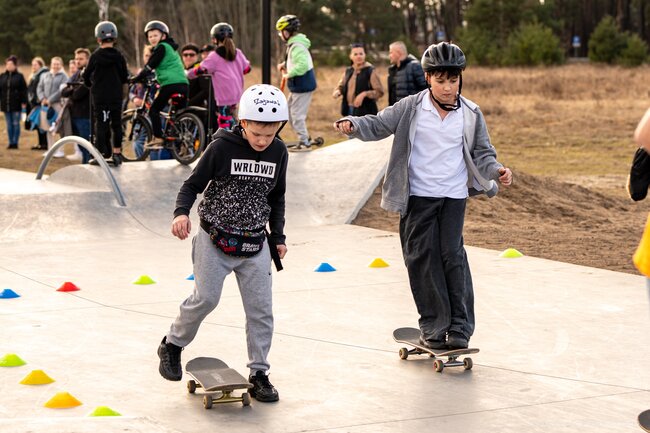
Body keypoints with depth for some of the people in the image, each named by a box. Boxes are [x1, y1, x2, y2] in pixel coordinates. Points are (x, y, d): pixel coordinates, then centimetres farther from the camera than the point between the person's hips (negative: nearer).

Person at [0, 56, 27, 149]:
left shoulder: (19, 76, -3)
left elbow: (24, 90, -5)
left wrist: (24, 102, -10)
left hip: (16, 105, -4)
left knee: (16, 124, 0)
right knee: (9, 124, 8)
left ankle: (15, 142, 5)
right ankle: (11, 143, 13)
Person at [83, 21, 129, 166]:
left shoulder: (96, 56, -7)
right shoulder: (119, 56, -1)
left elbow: (87, 75, -1)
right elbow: (125, 78, 3)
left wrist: (90, 84, 20)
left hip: (100, 96, -2)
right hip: (116, 96, 2)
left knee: (101, 124, 0)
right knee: (116, 123, 9)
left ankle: (101, 154, -4)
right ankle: (116, 153, 12)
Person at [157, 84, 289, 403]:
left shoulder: (278, 153, 0)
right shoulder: (222, 148, -13)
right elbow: (193, 185, -7)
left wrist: (278, 237, 13)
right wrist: (181, 212, -26)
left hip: (255, 244, 4)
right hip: (215, 239, -4)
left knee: (261, 309, 2)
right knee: (206, 299, -9)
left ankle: (259, 374, 13)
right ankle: (172, 346, 16)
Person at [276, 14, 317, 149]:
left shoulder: (297, 46, -21)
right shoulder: (294, 44, 10)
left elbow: (302, 65, -33)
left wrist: (288, 74, -22)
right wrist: (285, 64, 11)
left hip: (302, 86, -10)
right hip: (299, 86, 10)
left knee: (297, 114, -4)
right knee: (290, 111, 18)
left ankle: (304, 142, 5)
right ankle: (305, 138, 24)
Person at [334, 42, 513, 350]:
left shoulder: (471, 114, 3)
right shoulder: (410, 108, -1)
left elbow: (482, 152, 11)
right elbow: (378, 125, 3)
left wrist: (496, 171, -9)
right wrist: (352, 125, -17)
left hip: (454, 197, 0)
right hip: (417, 197, 0)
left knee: (452, 255, -7)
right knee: (422, 258, 0)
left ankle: (460, 327, 2)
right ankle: (433, 326, 10)